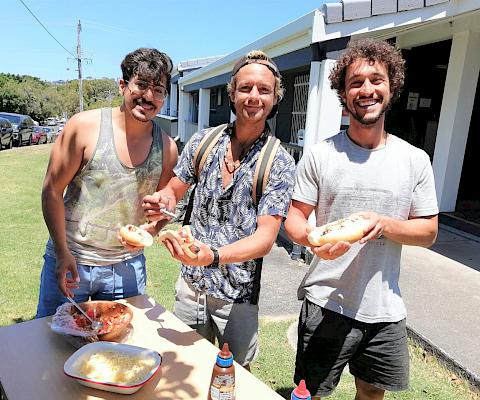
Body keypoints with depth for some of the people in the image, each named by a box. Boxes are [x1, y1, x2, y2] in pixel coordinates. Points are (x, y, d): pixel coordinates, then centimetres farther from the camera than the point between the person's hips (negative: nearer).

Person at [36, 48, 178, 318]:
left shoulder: (167, 148, -5)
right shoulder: (85, 126, -13)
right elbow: (52, 190, -8)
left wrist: (148, 231, -15)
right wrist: (63, 252, -10)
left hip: (127, 266, 2)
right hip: (69, 259, -2)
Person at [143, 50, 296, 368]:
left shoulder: (280, 164, -14)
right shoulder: (204, 141, -2)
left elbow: (265, 238, -19)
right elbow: (175, 190, 8)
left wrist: (213, 256, -35)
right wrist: (161, 202, -16)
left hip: (238, 297, -3)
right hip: (190, 285, 4)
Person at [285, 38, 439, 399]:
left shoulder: (416, 160, -1)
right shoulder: (319, 154, -5)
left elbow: (429, 232, 2)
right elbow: (294, 219, -3)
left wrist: (384, 224, -18)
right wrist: (313, 238, -26)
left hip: (386, 311, 3)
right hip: (325, 305, -2)